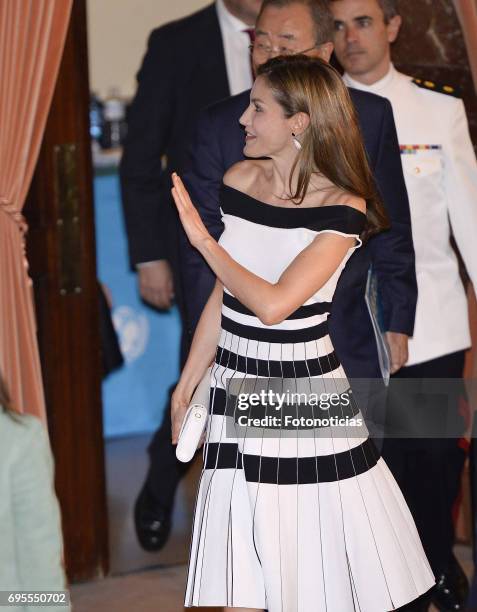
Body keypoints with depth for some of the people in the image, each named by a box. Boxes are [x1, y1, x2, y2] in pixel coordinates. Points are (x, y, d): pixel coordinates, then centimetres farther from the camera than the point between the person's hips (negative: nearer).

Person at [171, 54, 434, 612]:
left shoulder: (342, 209, -13)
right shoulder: (238, 181, 4)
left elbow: (272, 304, -23)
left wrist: (202, 240, -17)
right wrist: (187, 384, 14)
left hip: (306, 390, -5)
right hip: (234, 389, 5)